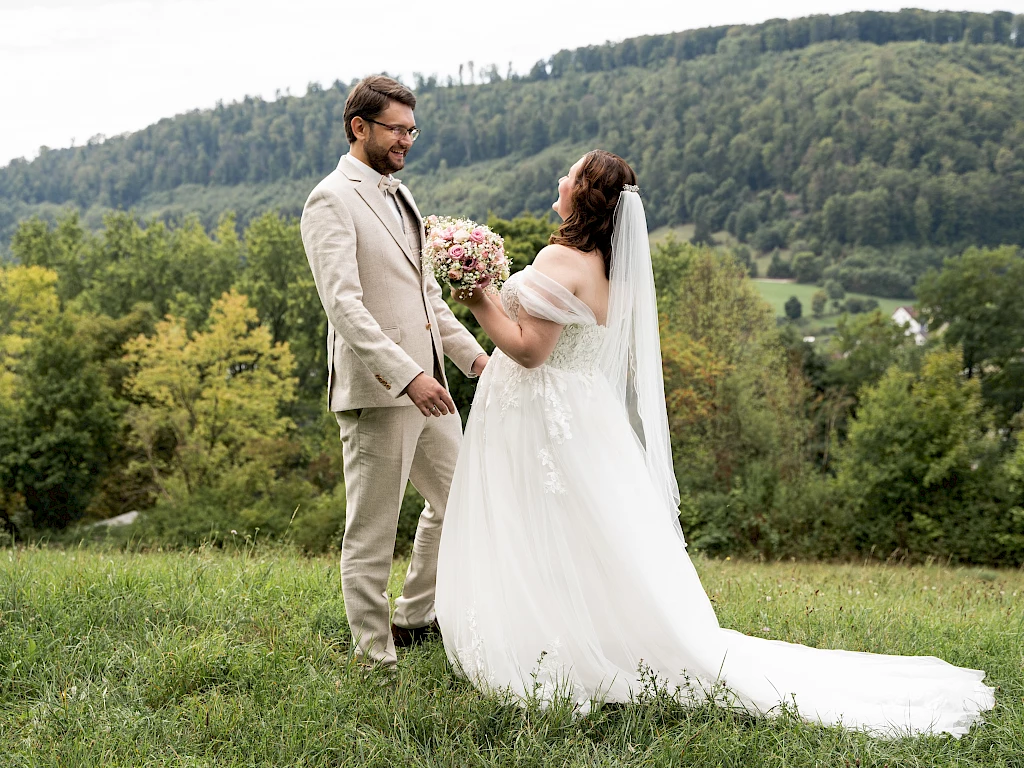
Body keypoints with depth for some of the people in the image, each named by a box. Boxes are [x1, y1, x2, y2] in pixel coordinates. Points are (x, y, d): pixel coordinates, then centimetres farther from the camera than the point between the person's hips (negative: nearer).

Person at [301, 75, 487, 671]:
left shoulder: (398, 195, 17)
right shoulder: (332, 201, -11)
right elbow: (344, 303, -21)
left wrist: (471, 353, 13)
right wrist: (406, 375, -28)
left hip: (426, 385, 9)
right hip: (377, 390, -9)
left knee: (456, 501, 20)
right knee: (373, 531, 0)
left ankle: (414, 619, 36)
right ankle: (375, 660, 10)